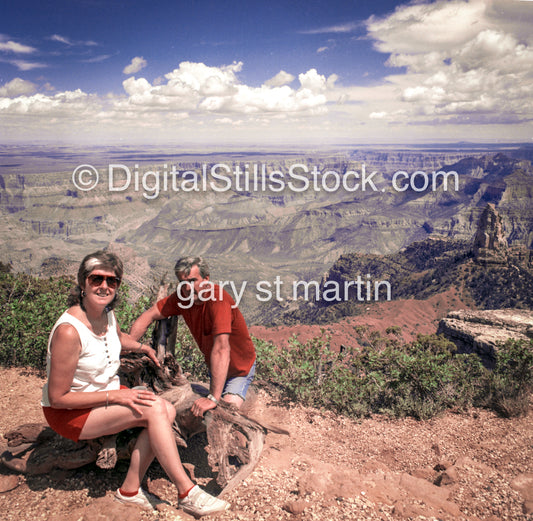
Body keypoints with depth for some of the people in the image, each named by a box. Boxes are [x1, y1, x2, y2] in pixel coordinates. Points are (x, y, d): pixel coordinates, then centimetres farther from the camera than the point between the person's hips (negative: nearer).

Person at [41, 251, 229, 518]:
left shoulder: (106, 313, -3)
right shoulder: (69, 331, -29)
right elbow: (57, 397, -23)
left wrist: (144, 348, 7)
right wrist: (115, 396, -24)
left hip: (104, 394, 8)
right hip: (69, 413, -8)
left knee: (168, 410, -14)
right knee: (154, 408, -25)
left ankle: (130, 488, -3)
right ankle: (186, 493, -17)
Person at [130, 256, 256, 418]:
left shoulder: (218, 299, -33)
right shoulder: (183, 296, -13)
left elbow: (221, 347, -42)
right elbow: (149, 315, -6)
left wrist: (213, 398, -47)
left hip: (239, 369, -6)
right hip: (213, 367, 6)